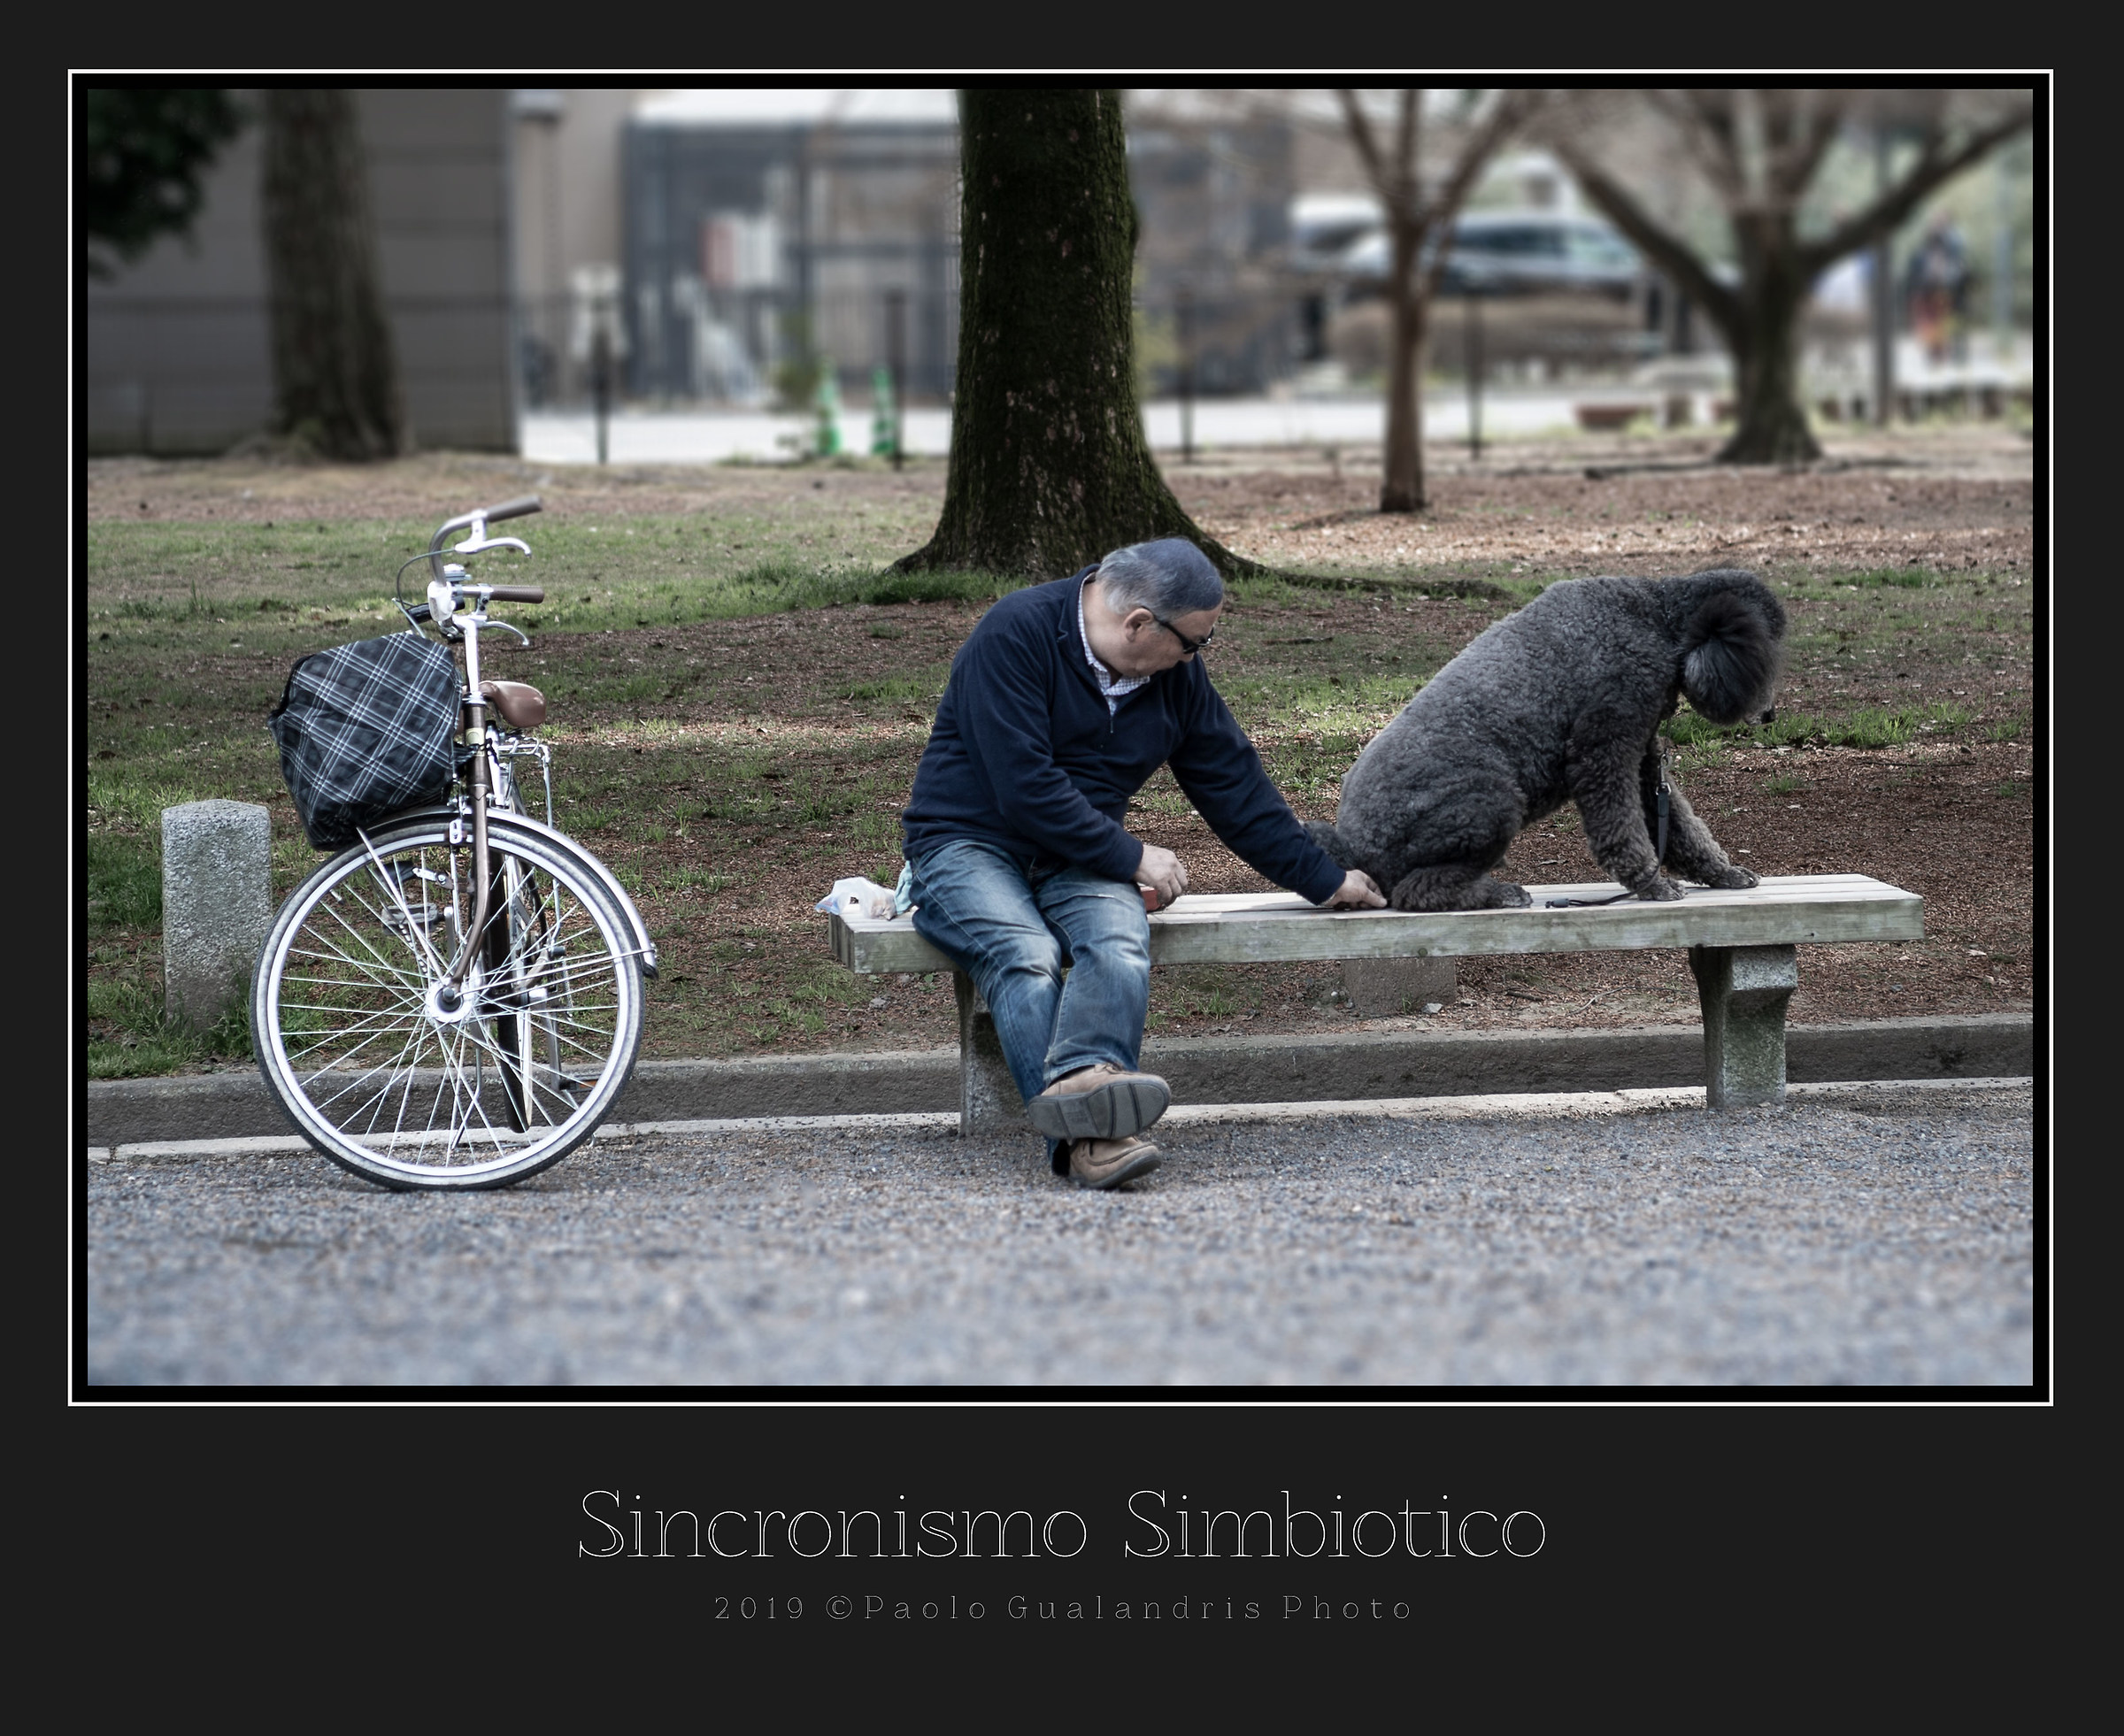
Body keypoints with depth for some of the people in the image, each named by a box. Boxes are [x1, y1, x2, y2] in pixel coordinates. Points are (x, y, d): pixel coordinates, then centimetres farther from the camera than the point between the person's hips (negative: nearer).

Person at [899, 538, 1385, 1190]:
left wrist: (1324, 880, 21)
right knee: (1028, 957, -36)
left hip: (1078, 859, 5)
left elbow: (1235, 787, 18)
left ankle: (1081, 1080, -59)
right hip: (967, 843, -5)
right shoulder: (1017, 635, -15)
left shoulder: (1177, 674, 8)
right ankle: (1083, 1138, -56)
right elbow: (1025, 788, -20)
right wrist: (1131, 857, -14)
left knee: (1118, 941, -31)